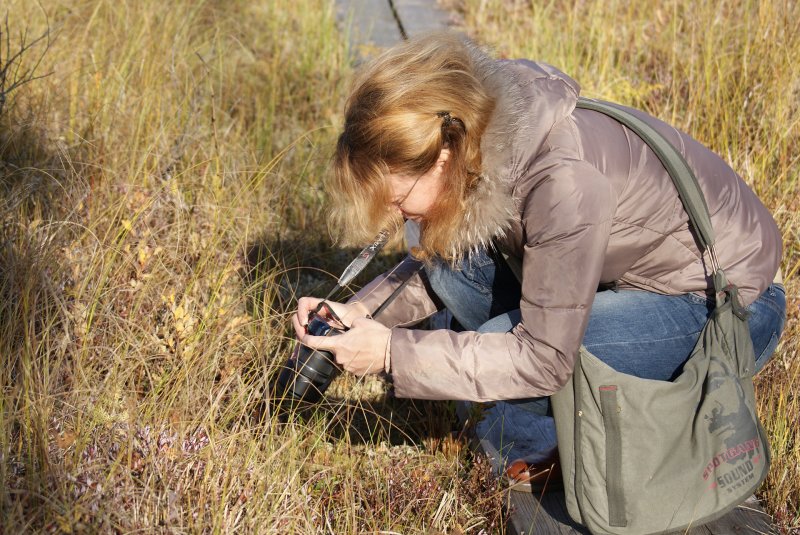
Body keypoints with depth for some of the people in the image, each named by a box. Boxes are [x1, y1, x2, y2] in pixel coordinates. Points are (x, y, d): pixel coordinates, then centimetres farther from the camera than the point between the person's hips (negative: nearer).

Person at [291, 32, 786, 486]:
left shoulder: (563, 178, -35)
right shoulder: (479, 146, -11)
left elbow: (544, 359, -30)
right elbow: (433, 267, 5)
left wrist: (392, 352, -27)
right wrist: (362, 312, -12)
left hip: (731, 311, -8)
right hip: (632, 273, 8)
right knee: (451, 253, -9)